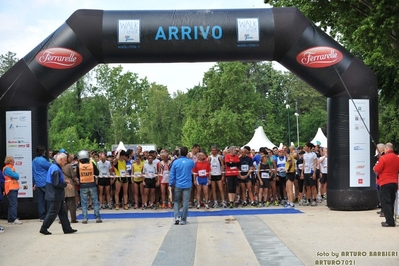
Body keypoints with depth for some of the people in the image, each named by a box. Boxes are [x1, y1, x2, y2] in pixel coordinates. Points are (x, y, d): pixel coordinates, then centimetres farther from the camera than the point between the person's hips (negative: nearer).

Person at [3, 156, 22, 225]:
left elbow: (17, 176, 12)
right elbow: (16, 176, -18)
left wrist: (15, 174, -7)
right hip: (11, 189, -10)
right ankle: (13, 219, -13)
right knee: (13, 204, -12)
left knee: (14, 204, 10)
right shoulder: (7, 169, -10)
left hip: (14, 188, 10)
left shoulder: (11, 168, 19)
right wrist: (16, 174, 2)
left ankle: (11, 219, 13)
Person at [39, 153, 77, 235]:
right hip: (55, 195, -11)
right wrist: (66, 185, -12)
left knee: (62, 212, 12)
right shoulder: (56, 170, -22)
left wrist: (64, 181, 10)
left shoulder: (54, 167, 11)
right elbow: (56, 184, -25)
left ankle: (67, 228, 17)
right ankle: (43, 229, 9)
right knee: (53, 213, -1)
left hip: (57, 195, 11)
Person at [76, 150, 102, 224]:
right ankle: (97, 218, 7)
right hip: (92, 185, 0)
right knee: (95, 202, 7)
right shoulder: (91, 163, -6)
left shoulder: (79, 165, -6)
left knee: (84, 203, 7)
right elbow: (97, 173, 3)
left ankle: (85, 218, 4)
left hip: (83, 186, 0)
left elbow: (77, 176, 3)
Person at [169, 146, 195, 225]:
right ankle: (183, 220, 5)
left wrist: (171, 183, 7)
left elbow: (172, 174, -2)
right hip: (187, 185, 0)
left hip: (178, 185, 0)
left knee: (176, 201, 14)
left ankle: (177, 217, -2)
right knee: (185, 202, 4)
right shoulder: (191, 162, -4)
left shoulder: (175, 162, -7)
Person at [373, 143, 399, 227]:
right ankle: (390, 220, 17)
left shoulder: (383, 158, -14)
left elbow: (377, 170, -12)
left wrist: (375, 167, 8)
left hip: (385, 183, -7)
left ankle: (389, 221, -9)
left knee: (386, 203, -4)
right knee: (391, 202, 14)